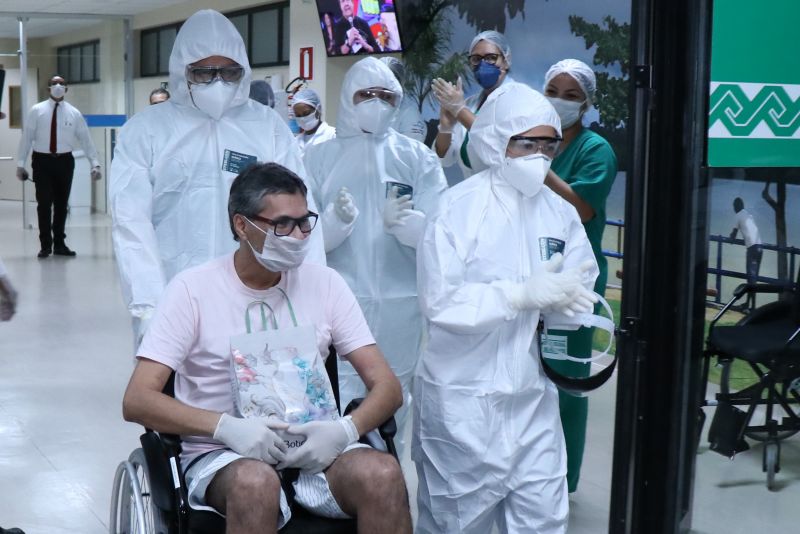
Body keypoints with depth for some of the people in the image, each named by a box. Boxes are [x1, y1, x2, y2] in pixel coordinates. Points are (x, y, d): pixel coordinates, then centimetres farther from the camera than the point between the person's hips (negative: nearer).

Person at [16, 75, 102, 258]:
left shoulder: (74, 113, 2)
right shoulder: (37, 111, -1)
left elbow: (86, 139, 1)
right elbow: (26, 137, 0)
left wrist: (95, 163, -5)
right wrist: (20, 163, -3)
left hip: (65, 161, 2)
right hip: (42, 161, -2)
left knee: (62, 204, 10)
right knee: (44, 203, -2)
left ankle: (59, 244, 21)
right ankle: (45, 245, 7)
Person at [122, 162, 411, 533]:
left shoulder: (325, 283, 6)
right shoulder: (193, 289, -2)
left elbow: (386, 386, 4)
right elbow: (137, 401, -8)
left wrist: (346, 429, -18)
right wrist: (225, 426, -25)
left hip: (313, 449, 2)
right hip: (223, 455, -2)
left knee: (382, 473, -30)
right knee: (255, 481, -37)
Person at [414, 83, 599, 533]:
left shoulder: (561, 214, 5)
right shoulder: (459, 207, -11)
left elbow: (582, 287, 4)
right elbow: (439, 300, -18)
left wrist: (566, 301, -18)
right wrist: (521, 295, -24)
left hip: (532, 395, 4)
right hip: (463, 395, -4)